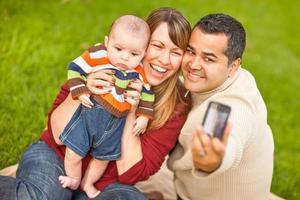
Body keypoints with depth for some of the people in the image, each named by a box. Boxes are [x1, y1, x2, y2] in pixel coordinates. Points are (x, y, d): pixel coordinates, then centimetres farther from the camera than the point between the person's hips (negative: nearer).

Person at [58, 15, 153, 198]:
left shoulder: (140, 72, -7)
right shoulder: (97, 56, -20)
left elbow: (147, 94, 7)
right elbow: (75, 69, -11)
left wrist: (144, 116, 3)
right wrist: (80, 92, -20)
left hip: (117, 122, 4)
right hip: (90, 112, -3)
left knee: (103, 157, 22)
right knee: (73, 154, 1)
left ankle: (88, 184, 48)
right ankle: (74, 181, 33)